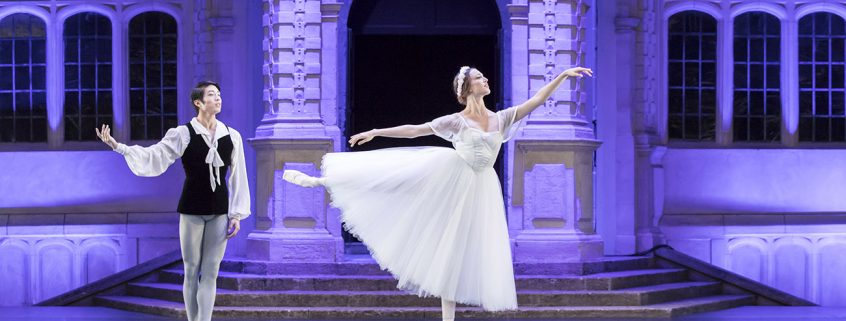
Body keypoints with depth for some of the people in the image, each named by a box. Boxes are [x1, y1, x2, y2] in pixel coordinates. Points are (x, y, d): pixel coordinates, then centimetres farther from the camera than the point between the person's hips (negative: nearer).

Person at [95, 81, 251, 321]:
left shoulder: (232, 136, 2)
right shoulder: (183, 134, -5)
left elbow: (237, 177, 6)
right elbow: (153, 156, -13)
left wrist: (237, 214, 2)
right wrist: (118, 146, -26)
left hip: (219, 212, 2)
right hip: (192, 210, -2)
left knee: (210, 273, 1)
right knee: (192, 271, 4)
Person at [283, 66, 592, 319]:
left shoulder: (501, 118, 4)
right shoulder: (456, 121, -3)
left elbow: (536, 100, 2)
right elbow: (413, 130, -1)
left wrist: (563, 75, -5)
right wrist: (374, 132, -5)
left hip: (479, 188, 2)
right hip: (448, 174, -2)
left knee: (458, 250, 5)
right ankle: (323, 180, -2)